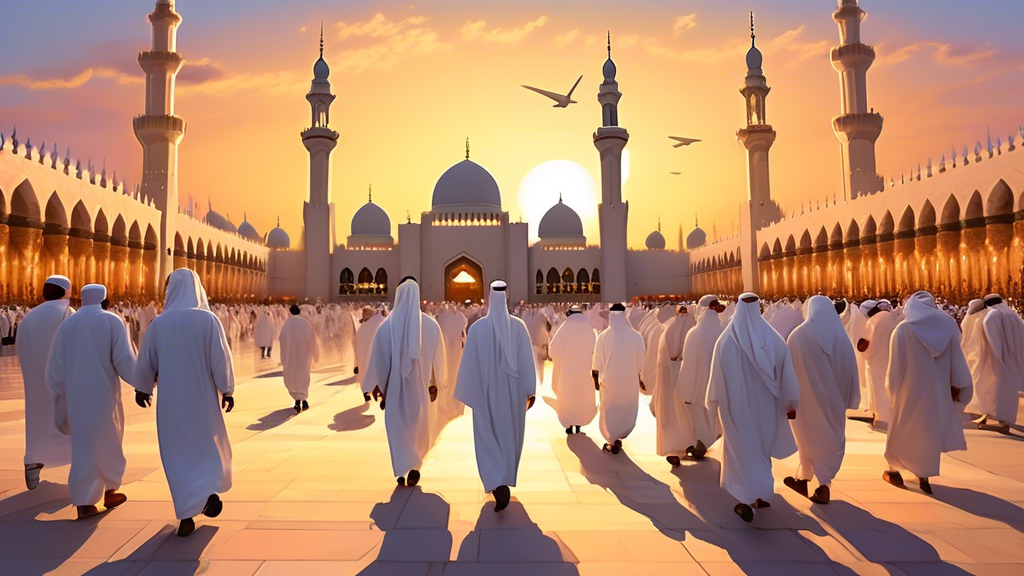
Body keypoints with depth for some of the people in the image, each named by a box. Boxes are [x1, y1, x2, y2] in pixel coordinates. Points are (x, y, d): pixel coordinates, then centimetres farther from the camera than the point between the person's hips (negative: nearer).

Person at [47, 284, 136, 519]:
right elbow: (125, 360, -12)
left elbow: (55, 367, 7)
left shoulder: (67, 325, 6)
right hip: (104, 394, -3)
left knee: (83, 444, 10)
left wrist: (61, 396, 19)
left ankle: (84, 503, 8)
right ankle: (109, 492, 26)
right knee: (108, 441, 14)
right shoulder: (113, 321, -6)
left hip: (76, 397, 3)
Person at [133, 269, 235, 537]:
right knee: (209, 442, 22)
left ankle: (186, 516, 7)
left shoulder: (159, 323, -3)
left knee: (178, 452, 8)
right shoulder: (208, 319, -12)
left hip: (171, 398, 2)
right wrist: (227, 390, -1)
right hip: (202, 395, -1)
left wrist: (142, 388, 23)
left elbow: (146, 360, 6)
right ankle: (210, 493, 19)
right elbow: (221, 357, -11)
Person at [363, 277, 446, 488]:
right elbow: (437, 358, 0)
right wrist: (434, 383, 12)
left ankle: (403, 473, 12)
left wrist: (381, 388, 6)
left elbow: (379, 360, -6)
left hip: (395, 386, -1)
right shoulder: (430, 324, -8)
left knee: (398, 429, 13)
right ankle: (414, 466, 8)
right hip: (420, 385, 1)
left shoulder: (387, 325, -11)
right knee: (418, 429, 19)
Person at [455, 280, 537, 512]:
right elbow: (527, 360, -7)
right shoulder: (519, 326, -9)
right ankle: (502, 481, 34)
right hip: (512, 391, 2)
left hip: (486, 391, -2)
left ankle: (499, 485, -14)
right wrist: (530, 390, 0)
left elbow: (469, 362, -8)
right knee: (509, 435, 20)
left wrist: (466, 391, 4)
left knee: (488, 438, 6)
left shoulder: (477, 327, -13)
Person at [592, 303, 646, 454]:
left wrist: (596, 380, 8)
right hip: (630, 382, 1)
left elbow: (597, 363, -6)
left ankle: (612, 442, 21)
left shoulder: (603, 336, -12)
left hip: (610, 382, -1)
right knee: (627, 412, 19)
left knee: (610, 412, 15)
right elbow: (641, 362, 0)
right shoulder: (636, 336, -10)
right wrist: (641, 379, 14)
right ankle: (617, 438, 18)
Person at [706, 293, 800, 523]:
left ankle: (748, 500, -5)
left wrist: (713, 401, 6)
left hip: (736, 404, -2)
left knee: (742, 449, 5)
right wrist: (791, 403, 5)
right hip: (765, 404, 2)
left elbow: (717, 374, -6)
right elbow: (786, 373, -4)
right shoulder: (772, 337, -9)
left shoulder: (726, 339, -11)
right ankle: (760, 494, 29)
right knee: (762, 447, 19)